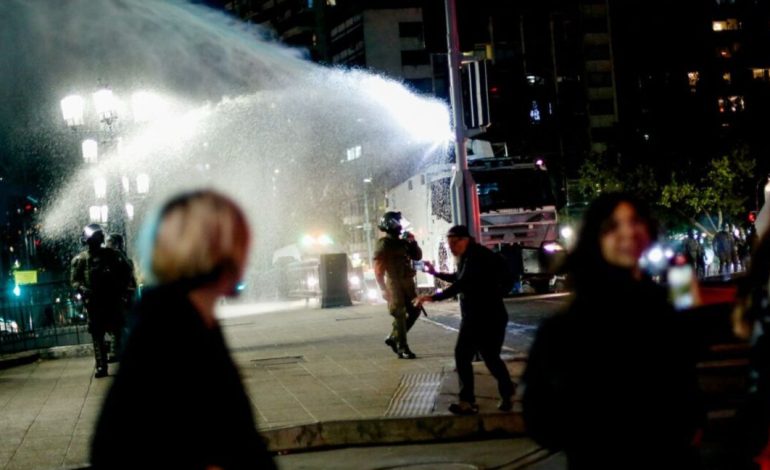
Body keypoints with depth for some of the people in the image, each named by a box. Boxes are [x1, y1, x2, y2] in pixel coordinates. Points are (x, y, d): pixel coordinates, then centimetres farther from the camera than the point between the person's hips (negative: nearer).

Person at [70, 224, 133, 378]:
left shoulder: (111, 254, 4)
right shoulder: (80, 259, 1)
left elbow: (125, 271, 11)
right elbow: (74, 280, 2)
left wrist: (122, 288, 0)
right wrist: (83, 290, -16)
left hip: (112, 300, 1)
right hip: (94, 302, 0)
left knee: (118, 331, 3)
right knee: (97, 335, 0)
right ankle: (101, 366, 2)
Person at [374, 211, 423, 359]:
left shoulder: (403, 242, 13)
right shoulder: (384, 244, -9)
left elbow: (417, 257, 18)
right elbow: (378, 269, -12)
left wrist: (413, 242, 2)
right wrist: (384, 289, -18)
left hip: (408, 282, 8)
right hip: (395, 283, -8)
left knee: (415, 310, 9)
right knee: (400, 315, -5)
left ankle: (393, 338, 21)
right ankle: (402, 348, 0)